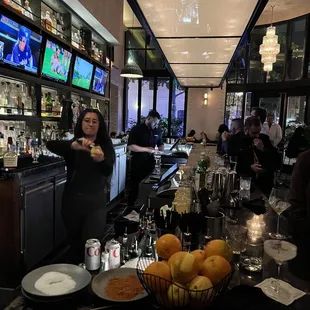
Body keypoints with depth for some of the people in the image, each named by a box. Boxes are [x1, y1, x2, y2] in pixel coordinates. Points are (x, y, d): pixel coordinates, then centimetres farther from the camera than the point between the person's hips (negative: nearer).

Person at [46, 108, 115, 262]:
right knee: (75, 243, 16)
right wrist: (74, 145, -41)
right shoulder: (72, 146, -3)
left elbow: (108, 172, -16)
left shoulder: (105, 146, -3)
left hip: (95, 202, -1)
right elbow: (50, 145, -22)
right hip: (72, 201, 2)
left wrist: (101, 159, -40)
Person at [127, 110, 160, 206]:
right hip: (138, 165, -6)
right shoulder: (137, 129, -9)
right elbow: (130, 146, -18)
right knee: (135, 189, 3)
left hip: (150, 164, 6)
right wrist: (147, 149, -20)